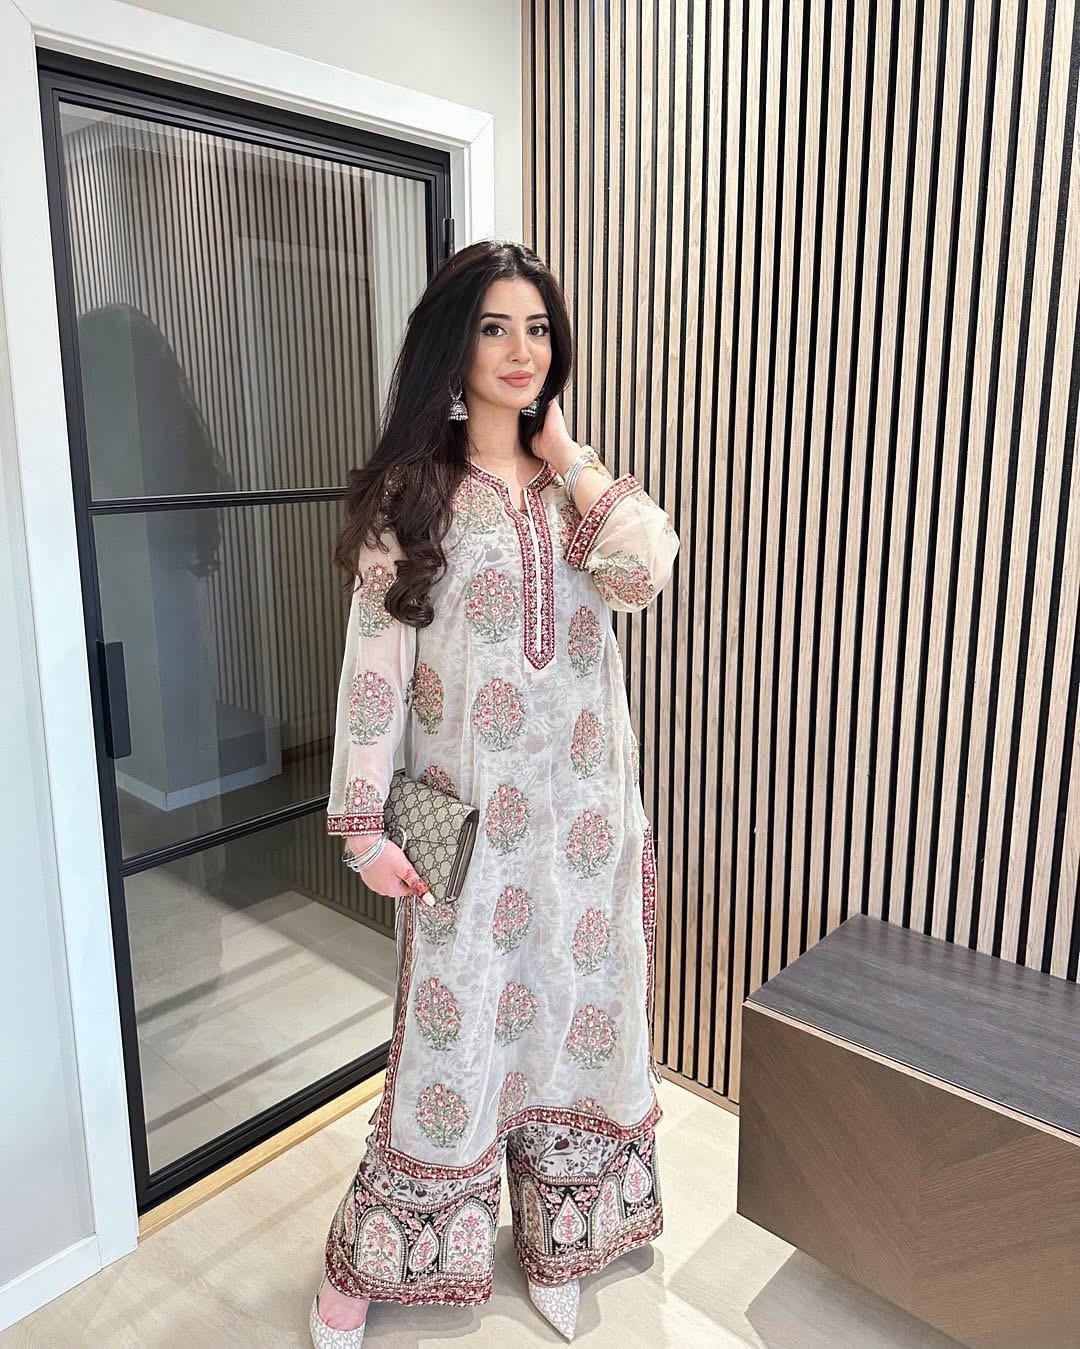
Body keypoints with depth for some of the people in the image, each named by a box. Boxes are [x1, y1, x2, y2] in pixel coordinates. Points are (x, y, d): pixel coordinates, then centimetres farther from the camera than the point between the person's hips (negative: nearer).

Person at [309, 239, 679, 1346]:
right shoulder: (409, 495, -4)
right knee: (455, 1021, 5)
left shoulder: (577, 488, 8)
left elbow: (642, 573, -12)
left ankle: (554, 1239, 37)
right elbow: (374, 660, -8)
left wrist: (565, 457, -6)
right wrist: (363, 822, -11)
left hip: (583, 807, 4)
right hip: (467, 811, -4)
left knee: (573, 1007, 14)